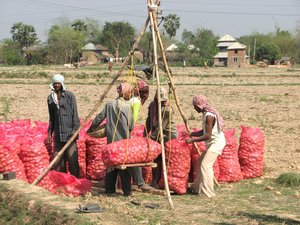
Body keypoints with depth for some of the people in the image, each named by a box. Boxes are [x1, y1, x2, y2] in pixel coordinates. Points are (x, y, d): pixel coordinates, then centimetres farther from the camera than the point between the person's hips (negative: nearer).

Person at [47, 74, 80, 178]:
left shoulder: (69, 96, -1)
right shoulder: (50, 98, 12)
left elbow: (75, 114, -3)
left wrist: (75, 130, -10)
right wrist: (49, 132, 13)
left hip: (69, 132, -5)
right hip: (58, 133, 5)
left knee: (72, 158, -6)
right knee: (58, 160, 6)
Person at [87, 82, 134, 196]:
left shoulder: (110, 104, 3)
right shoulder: (127, 106, -10)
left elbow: (99, 118, 9)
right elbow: (131, 126, -8)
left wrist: (91, 129, 23)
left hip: (111, 139, 4)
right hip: (123, 139, -4)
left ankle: (109, 189, 13)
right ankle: (127, 190, 2)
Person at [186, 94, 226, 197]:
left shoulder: (209, 116, -21)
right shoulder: (206, 113, 10)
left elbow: (208, 135, -24)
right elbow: (204, 132, 17)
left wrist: (193, 140, -18)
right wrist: (192, 134, 7)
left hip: (216, 142, -11)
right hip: (213, 143, 11)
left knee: (205, 165, -13)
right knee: (200, 162, 15)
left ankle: (208, 192, -9)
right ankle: (197, 188, 24)